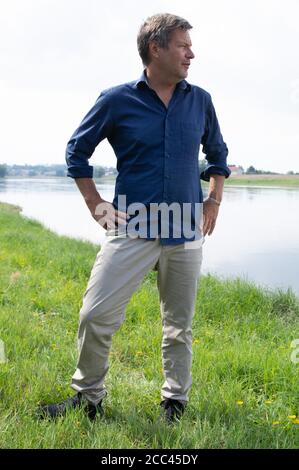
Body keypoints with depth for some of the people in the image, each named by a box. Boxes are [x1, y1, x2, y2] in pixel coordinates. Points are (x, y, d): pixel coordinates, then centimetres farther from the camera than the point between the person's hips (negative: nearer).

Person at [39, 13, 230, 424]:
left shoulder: (200, 101, 7)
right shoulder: (117, 100, -2)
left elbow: (218, 154, 22)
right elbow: (76, 151, 7)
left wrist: (213, 204, 13)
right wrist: (97, 205, 1)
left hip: (187, 235, 3)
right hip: (133, 229, -2)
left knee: (180, 325, 10)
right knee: (97, 315, -5)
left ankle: (175, 402, 29)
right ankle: (89, 397, 17)